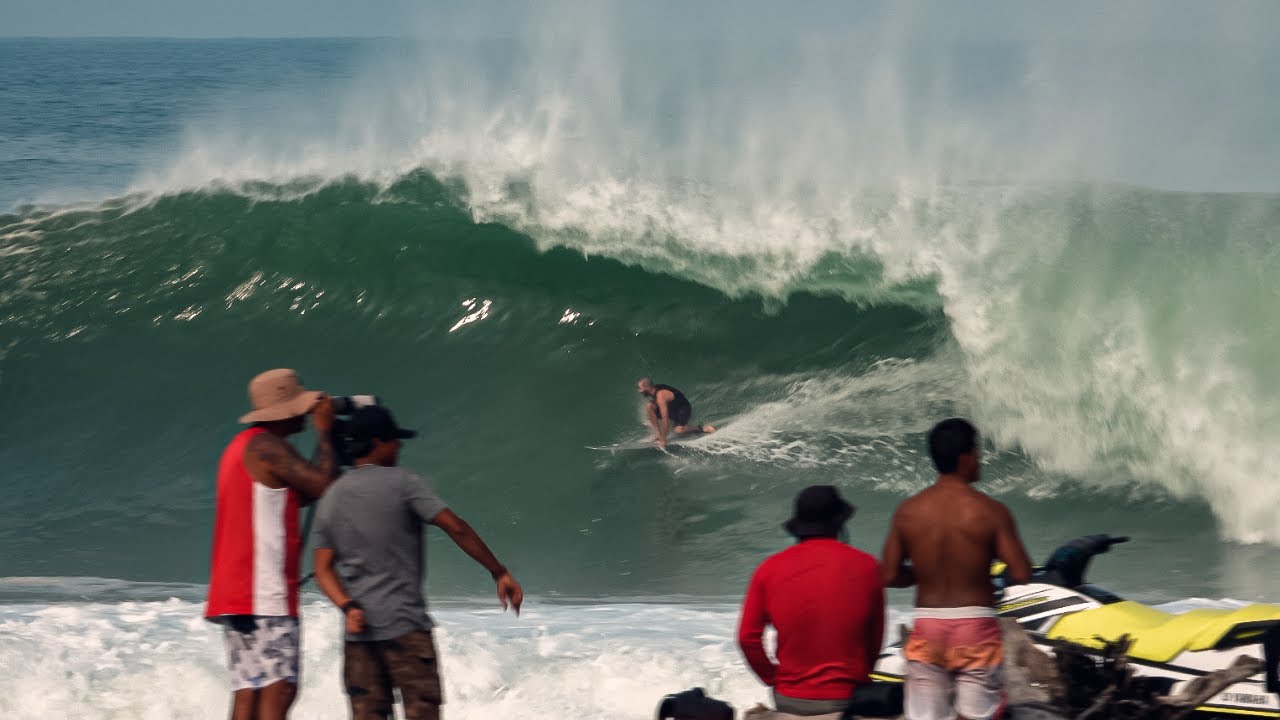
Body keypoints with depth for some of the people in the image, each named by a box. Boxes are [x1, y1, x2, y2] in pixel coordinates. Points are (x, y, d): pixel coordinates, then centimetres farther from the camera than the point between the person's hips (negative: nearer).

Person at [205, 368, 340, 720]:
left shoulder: (241, 446, 22)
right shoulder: (266, 446, -10)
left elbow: (302, 493, 26)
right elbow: (324, 485, -14)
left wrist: (328, 440, 21)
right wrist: (324, 432, 0)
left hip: (238, 595, 10)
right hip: (263, 597, -10)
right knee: (278, 689, -15)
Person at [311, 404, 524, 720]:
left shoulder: (330, 500, 12)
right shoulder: (403, 484, -5)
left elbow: (323, 569, 6)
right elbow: (456, 528, -11)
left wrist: (348, 607, -5)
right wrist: (500, 573, -6)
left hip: (358, 630, 5)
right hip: (404, 623, -5)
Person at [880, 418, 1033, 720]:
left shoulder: (908, 511, -1)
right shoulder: (991, 512, -10)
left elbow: (889, 576, 1)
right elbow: (1021, 574, -11)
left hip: (927, 626, 3)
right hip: (975, 626, -3)